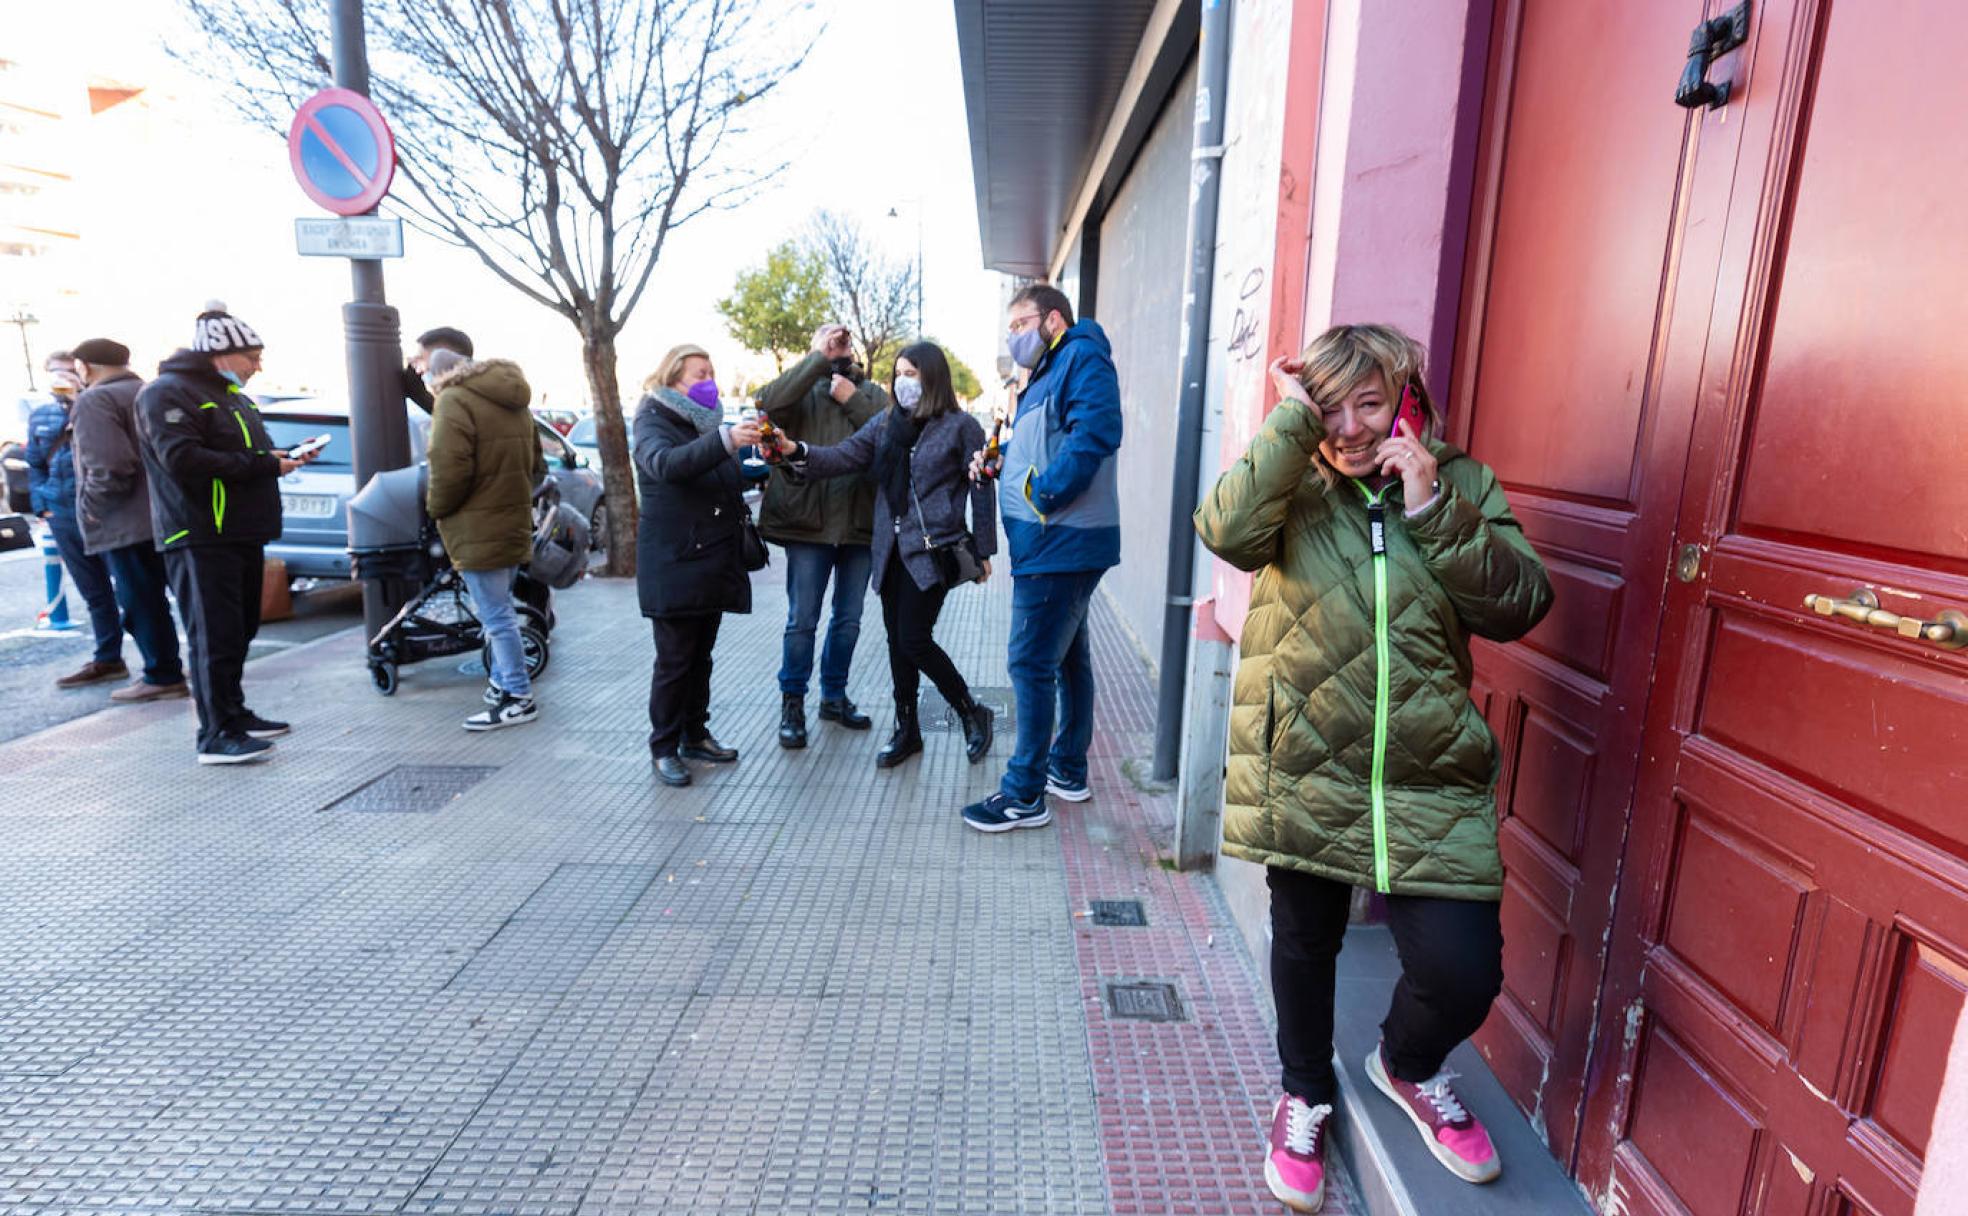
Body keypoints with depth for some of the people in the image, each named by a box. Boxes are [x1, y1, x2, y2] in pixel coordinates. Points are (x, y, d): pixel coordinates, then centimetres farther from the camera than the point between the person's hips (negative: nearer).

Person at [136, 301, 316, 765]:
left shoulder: (231, 394, 21)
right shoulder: (167, 393, -9)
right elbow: (183, 460, -21)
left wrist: (281, 456, 5)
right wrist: (263, 464, -19)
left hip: (242, 533, 9)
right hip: (200, 538, -9)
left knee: (240, 630, 15)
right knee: (214, 636, -9)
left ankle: (234, 714, 26)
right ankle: (217, 736, -4)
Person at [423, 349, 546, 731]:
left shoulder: (454, 401, -13)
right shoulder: (513, 402, 16)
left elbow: (449, 469, -22)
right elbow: (536, 464, 20)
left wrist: (436, 505, -5)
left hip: (479, 531, -9)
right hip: (514, 523, 9)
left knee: (496, 616, -4)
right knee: (499, 611, 20)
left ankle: (519, 697, 0)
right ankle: (503, 682, 28)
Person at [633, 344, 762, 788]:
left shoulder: (709, 424, 15)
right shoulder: (654, 423, -8)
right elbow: (665, 463, -33)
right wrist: (724, 440, -45)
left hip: (715, 564, 7)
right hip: (673, 565, -7)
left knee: (701, 657, 14)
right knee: (674, 660, -2)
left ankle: (695, 735, 25)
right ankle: (663, 748, 10)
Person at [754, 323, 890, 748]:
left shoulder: (873, 394, 12)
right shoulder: (803, 391, 4)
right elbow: (769, 402, -19)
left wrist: (854, 401, -10)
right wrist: (819, 358, -15)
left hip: (860, 522, 3)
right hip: (809, 522, -3)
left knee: (848, 620, 13)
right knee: (802, 620, 2)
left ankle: (834, 696, 29)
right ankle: (792, 704, 16)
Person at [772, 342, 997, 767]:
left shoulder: (961, 426, -4)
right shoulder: (886, 422, 10)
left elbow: (981, 491, -2)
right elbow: (844, 457, 0)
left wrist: (983, 550, -1)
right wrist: (796, 451, -17)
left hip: (934, 550, -6)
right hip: (892, 550, 6)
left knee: (914, 640, -10)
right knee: (898, 640, 10)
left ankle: (973, 714, 12)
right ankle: (906, 730, 24)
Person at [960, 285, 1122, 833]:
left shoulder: (1082, 357, -10)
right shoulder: (1049, 372, 22)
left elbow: (1093, 434, -26)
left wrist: (1042, 496, -22)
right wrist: (995, 458, 8)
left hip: (1059, 544, -11)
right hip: (1055, 544, 11)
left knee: (1031, 663, -8)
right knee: (1068, 655, 17)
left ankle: (1024, 795, 1)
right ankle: (1068, 769, 30)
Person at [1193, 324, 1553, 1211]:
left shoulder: (1462, 484, 4)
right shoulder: (1294, 486, -1)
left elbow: (1518, 607, -7)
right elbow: (1228, 534, -23)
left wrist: (1433, 505, -15)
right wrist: (1292, 417, -18)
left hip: (1431, 782, 1)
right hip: (1305, 771, 0)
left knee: (1464, 970, -3)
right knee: (1305, 944, 16)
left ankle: (1407, 1065, 33)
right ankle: (1305, 1095, 45)